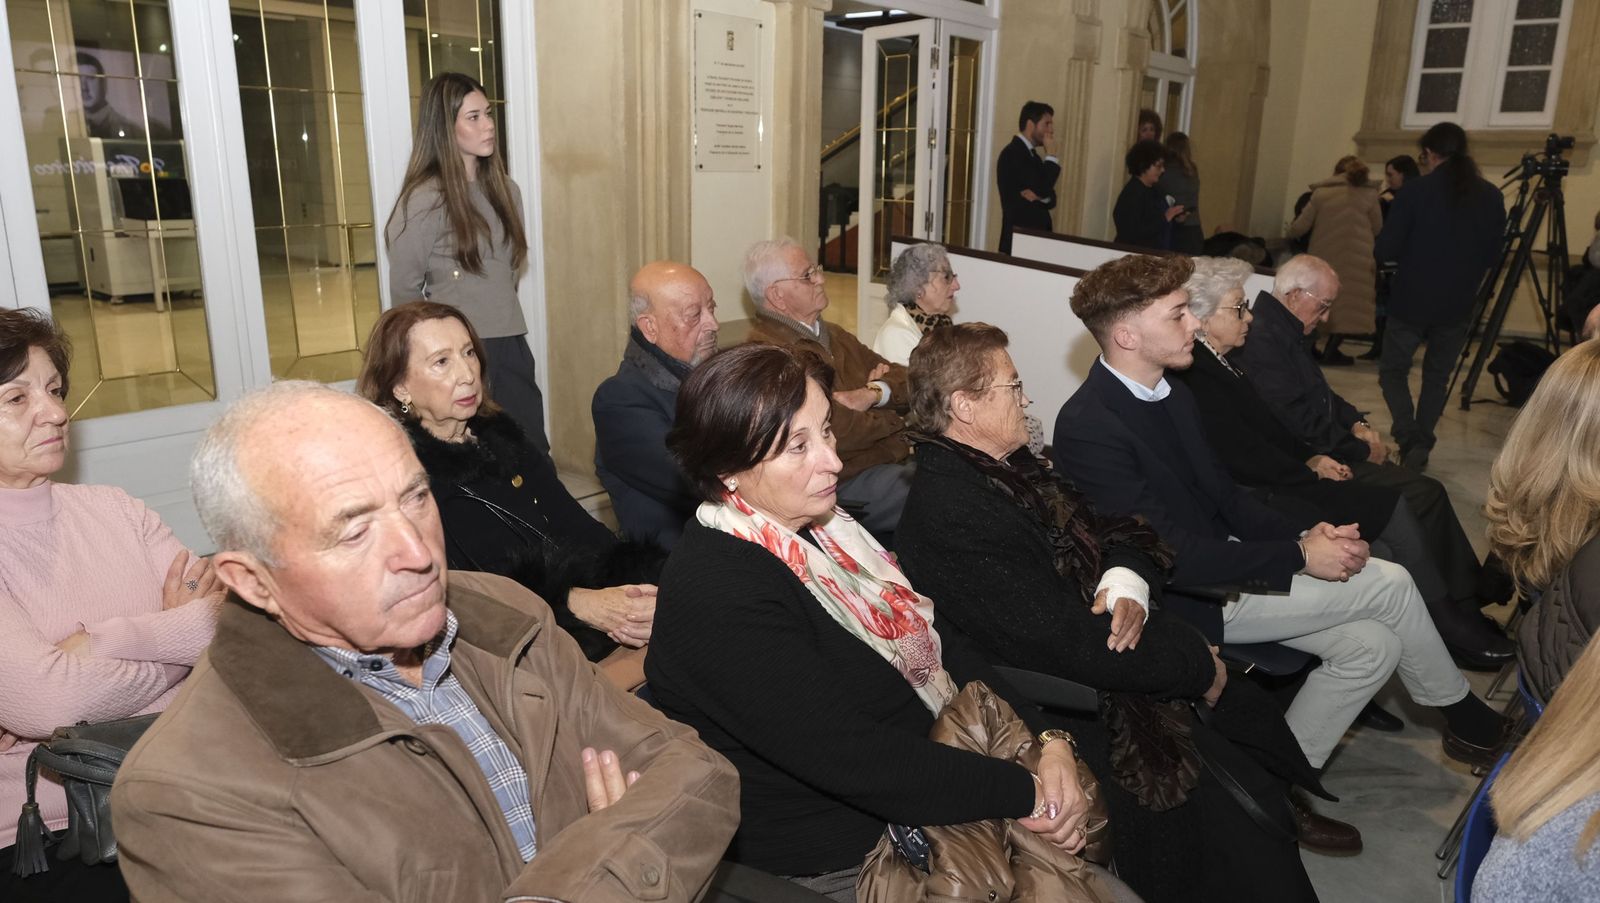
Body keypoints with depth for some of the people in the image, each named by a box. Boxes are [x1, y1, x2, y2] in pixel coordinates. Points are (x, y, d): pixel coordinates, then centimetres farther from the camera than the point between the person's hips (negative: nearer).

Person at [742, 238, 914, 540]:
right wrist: (894, 421, -2)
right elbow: (835, 430, -21)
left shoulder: (833, 334, 20)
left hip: (900, 458, 9)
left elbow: (908, 380, 15)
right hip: (850, 481, -9)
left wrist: (873, 393, -8)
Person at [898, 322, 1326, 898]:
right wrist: (1198, 665, -14)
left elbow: (1115, 532, 11)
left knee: (1258, 717, 7)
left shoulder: (1012, 465, 6)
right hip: (1079, 712, -9)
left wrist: (1128, 582, -14)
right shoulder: (947, 510, -25)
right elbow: (1067, 644, -27)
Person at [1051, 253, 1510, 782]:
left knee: (1372, 645, -1)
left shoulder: (1170, 393, 5)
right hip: (1189, 601, -9)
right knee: (1389, 585, -5)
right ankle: (1463, 715, 23)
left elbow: (1224, 496, 10)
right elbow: (1173, 555, -25)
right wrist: (1299, 555, -19)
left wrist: (1306, 534, -7)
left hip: (1219, 562, 9)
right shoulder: (1089, 427, -24)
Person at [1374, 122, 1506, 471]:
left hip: (1411, 302, -3)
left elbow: (1385, 250, -11)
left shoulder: (1415, 192, -11)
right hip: (1457, 306, 4)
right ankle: (1422, 446, 11)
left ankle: (1409, 440, -6)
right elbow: (1491, 255, 9)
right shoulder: (1491, 197, 2)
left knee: (1392, 371, 11)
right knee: (1437, 376, 17)